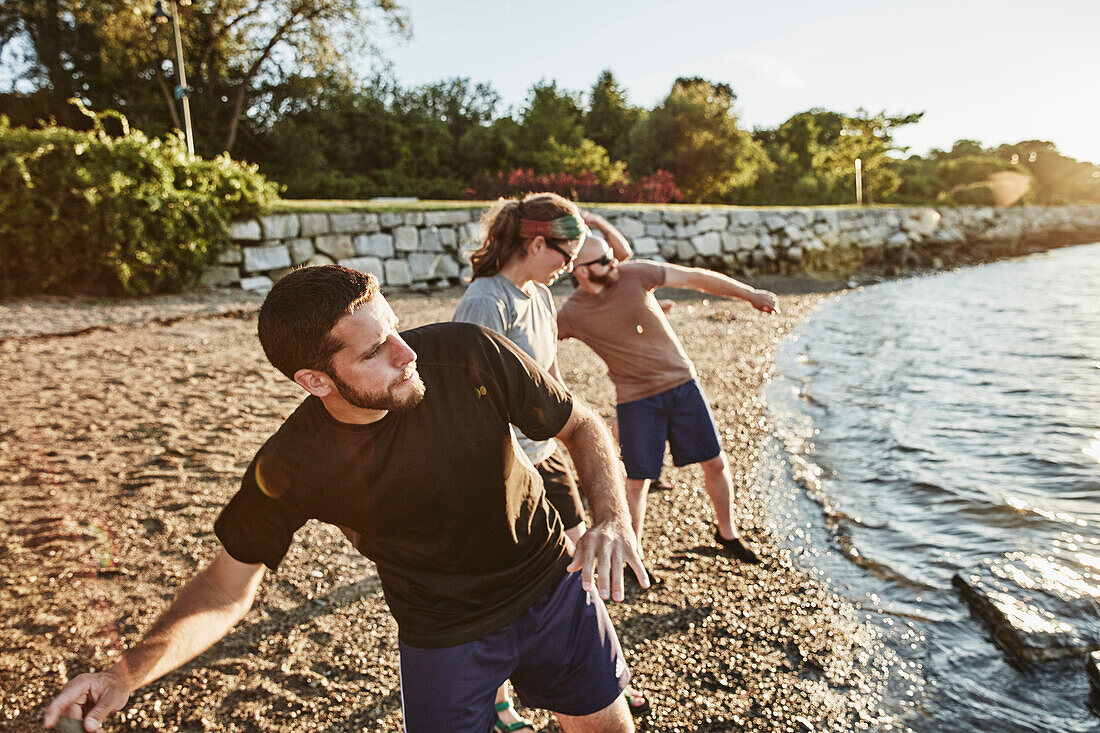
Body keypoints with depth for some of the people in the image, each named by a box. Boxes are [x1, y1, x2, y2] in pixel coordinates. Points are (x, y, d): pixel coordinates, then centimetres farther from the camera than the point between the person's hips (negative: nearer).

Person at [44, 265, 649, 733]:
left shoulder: (469, 355, -26)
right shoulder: (290, 470, -24)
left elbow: (581, 425, -12)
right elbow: (228, 587, -8)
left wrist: (612, 516, -28)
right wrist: (124, 676, -22)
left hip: (552, 587, 2)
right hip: (443, 634, -1)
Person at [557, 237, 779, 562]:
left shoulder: (635, 274, -8)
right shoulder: (571, 315, -11)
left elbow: (694, 277, -2)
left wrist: (750, 293, 0)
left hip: (682, 382, 3)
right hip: (636, 399, -2)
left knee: (715, 462, 10)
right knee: (637, 481, 1)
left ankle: (727, 532, 35)